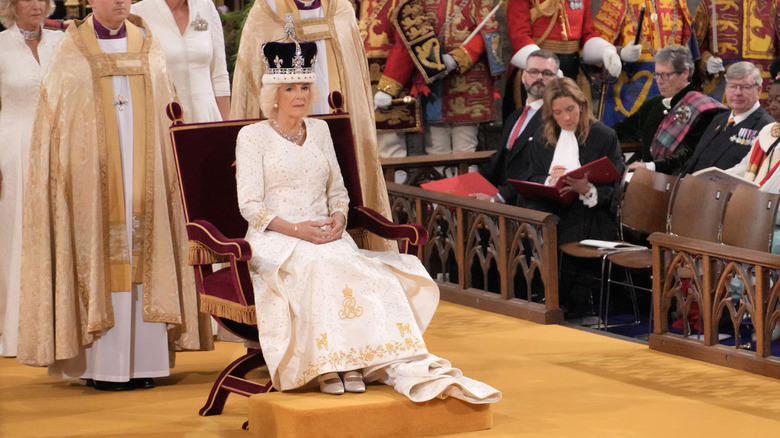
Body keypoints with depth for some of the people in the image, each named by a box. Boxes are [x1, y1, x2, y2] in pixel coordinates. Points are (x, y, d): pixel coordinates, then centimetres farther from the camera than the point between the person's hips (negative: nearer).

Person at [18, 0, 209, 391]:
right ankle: (102, 365, -3)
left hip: (143, 175, 3)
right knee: (100, 258, -5)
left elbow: (165, 117, 13)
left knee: (144, 256, 0)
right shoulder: (71, 52, 1)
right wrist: (71, 175, -7)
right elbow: (54, 122, 1)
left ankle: (143, 359, 2)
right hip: (93, 176, -3)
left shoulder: (147, 47, 10)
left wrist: (167, 165, 6)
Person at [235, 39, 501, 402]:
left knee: (370, 273, -27)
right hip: (274, 240, -4)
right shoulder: (253, 136, 4)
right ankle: (329, 363, -41)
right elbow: (251, 205, -4)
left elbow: (338, 190, 21)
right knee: (319, 265, -38)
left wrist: (338, 217, -4)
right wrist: (295, 229, -19)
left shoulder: (319, 131, 20)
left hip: (326, 236, 4)